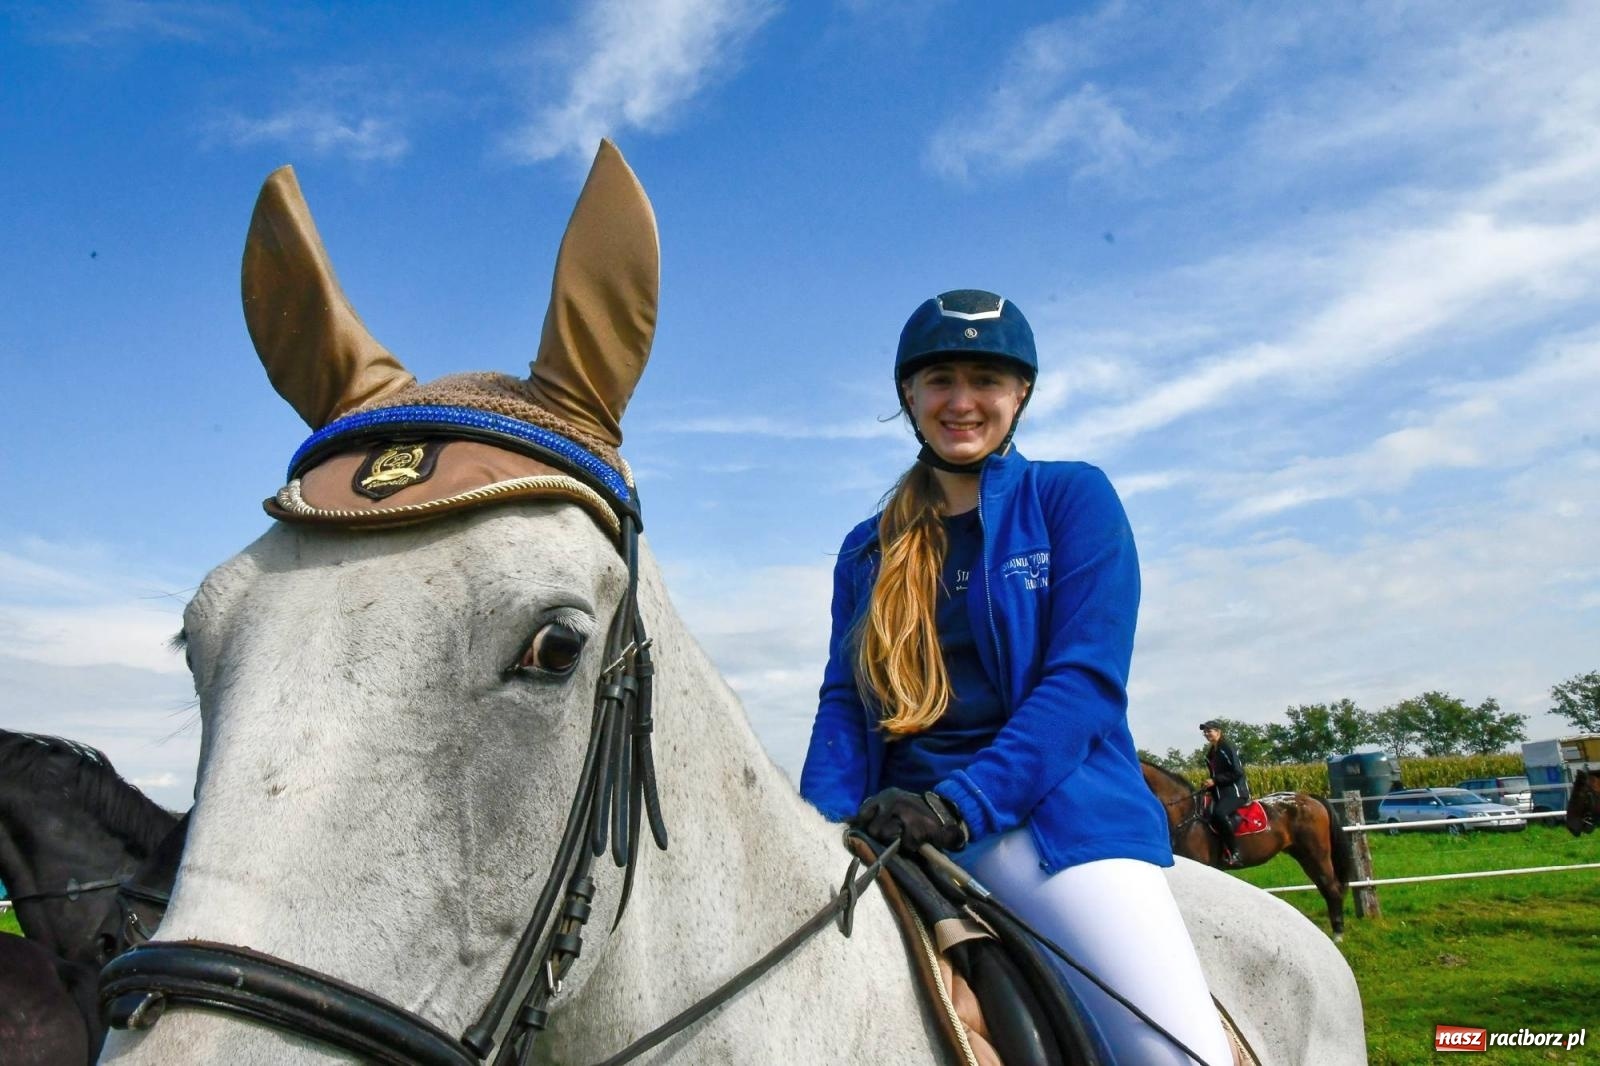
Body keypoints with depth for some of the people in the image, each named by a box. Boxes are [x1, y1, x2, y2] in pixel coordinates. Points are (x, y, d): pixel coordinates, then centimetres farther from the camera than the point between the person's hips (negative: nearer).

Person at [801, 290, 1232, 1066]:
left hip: (1055, 813, -3)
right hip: (894, 833, 4)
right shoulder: (868, 549, 17)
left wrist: (961, 804, -17)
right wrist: (824, 829, -11)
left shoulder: (1072, 498, 6)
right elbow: (842, 701, 9)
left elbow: (1085, 676, -5)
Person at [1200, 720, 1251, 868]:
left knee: (1219, 813, -34)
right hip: (1220, 793, 9)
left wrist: (1215, 781, -18)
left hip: (1235, 791, -9)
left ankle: (1234, 852, -27)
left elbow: (1237, 772, -17)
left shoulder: (1228, 747, -9)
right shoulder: (1210, 752, 16)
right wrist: (1208, 785, 5)